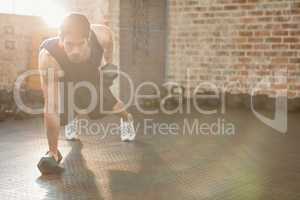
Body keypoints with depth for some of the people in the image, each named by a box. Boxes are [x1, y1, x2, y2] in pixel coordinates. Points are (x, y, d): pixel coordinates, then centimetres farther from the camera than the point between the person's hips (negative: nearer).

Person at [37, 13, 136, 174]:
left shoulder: (101, 35, -40)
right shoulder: (48, 57, -46)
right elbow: (50, 108, -43)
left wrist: (109, 63, -7)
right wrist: (52, 151, -41)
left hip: (93, 75, 2)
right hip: (64, 81, -2)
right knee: (56, 107, -19)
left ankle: (126, 118, 45)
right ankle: (54, 153, 17)